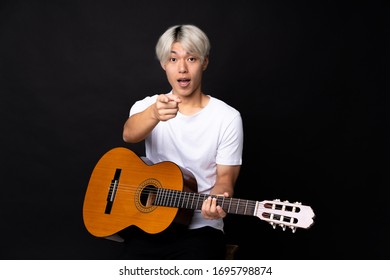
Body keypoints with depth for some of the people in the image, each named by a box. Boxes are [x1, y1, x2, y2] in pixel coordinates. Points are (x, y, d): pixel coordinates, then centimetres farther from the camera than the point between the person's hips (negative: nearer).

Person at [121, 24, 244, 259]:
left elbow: (225, 177, -1)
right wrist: (154, 114, -42)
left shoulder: (228, 118, -3)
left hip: (200, 227, -1)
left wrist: (217, 200, -24)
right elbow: (129, 134, -20)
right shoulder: (147, 106, 2)